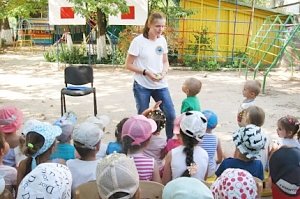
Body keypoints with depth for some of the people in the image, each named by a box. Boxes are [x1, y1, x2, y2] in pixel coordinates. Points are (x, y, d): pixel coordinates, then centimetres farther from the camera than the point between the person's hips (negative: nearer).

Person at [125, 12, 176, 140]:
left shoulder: (162, 40, 2)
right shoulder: (138, 41, -13)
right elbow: (128, 65, -9)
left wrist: (164, 72, -9)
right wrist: (146, 72, -19)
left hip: (160, 85, 4)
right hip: (142, 86, -4)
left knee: (171, 115, 2)